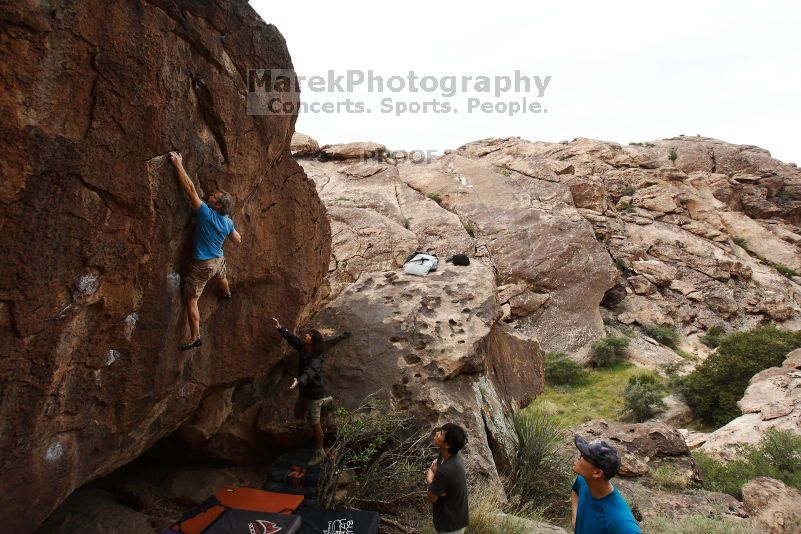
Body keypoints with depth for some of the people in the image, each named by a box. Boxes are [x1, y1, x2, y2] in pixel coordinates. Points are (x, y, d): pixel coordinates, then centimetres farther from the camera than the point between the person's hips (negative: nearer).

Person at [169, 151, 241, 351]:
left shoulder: (207, 214, -27)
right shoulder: (228, 222, -8)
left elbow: (190, 189, -32)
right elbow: (238, 240, 8)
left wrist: (179, 165, -30)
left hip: (202, 265, -7)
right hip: (219, 260, 8)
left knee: (191, 300, -1)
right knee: (221, 278, 41)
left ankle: (195, 338, 1)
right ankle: (227, 294, 74)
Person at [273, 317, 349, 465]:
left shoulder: (316, 360, -31)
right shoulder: (303, 348, -9)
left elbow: (309, 373, -49)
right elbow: (292, 338, 2)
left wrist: (298, 381, -68)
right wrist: (280, 328, -10)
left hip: (313, 394, -8)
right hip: (304, 392, 8)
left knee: (314, 424, 8)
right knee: (298, 415, 28)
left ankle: (319, 453, 26)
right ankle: (324, 401, 43)